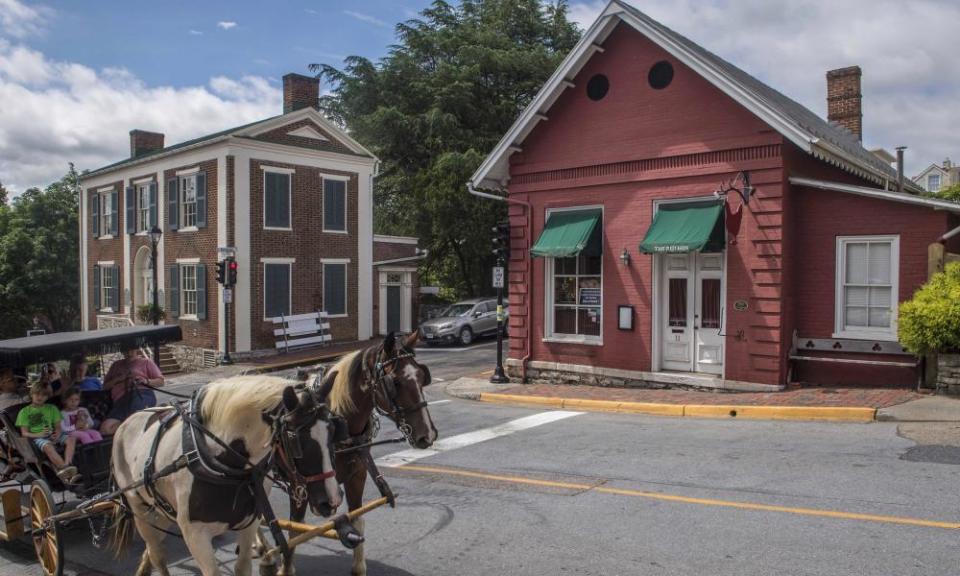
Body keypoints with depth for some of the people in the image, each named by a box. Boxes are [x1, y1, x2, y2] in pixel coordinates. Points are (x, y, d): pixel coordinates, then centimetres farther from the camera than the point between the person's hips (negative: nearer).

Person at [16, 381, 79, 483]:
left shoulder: (52, 408, 20)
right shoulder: (25, 411, 10)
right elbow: (24, 433, 2)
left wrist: (57, 434, -10)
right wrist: (39, 434, -17)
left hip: (52, 435, 4)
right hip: (37, 437, -4)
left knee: (71, 439, -27)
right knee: (48, 446, -39)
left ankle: (67, 465, -46)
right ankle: (65, 468, -52)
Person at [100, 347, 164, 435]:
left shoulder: (146, 362, 25)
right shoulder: (117, 365, 35)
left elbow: (160, 381, 17)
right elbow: (105, 386, 29)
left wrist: (146, 381, -3)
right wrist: (118, 379, 9)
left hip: (142, 393, -4)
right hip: (121, 400, 4)